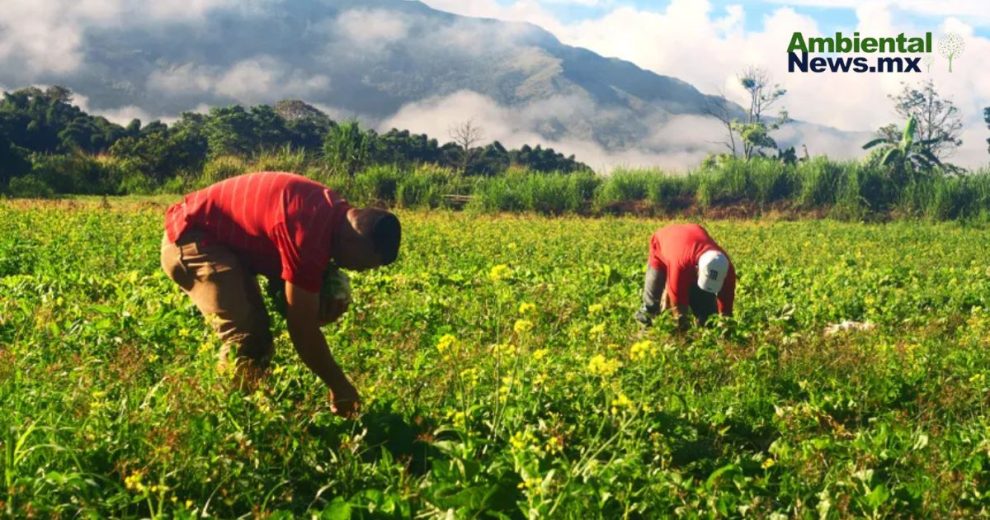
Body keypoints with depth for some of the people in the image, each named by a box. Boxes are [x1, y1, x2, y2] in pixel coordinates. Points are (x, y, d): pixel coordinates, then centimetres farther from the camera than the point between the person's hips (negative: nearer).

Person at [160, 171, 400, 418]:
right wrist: (339, 384, -15)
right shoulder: (309, 230, -33)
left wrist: (328, 299, -7)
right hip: (190, 237, -11)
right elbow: (302, 327, -26)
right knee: (246, 339, -23)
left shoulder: (334, 212, -3)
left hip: (223, 238, 11)